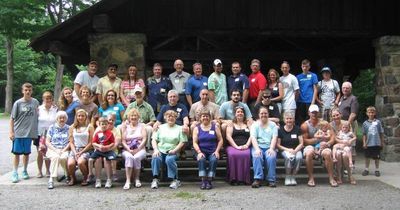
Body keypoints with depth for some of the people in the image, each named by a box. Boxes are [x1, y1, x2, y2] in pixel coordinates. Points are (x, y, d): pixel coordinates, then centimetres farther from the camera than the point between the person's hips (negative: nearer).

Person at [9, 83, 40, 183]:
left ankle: (25, 171, 25)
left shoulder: (35, 102, 1)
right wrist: (11, 132, -7)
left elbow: (37, 115, 12)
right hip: (18, 133, -2)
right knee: (17, 153, 2)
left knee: (26, 153, 11)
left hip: (30, 132, 2)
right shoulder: (18, 103, -4)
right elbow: (12, 118, -2)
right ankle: (15, 173, 10)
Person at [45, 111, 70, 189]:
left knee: (63, 157, -35)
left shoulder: (68, 128, 12)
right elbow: (47, 142, 6)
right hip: (52, 149, 0)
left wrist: (63, 150, -10)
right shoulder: (52, 127, 11)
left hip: (64, 150, 0)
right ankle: (51, 179, -37)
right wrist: (56, 150, -9)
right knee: (55, 157, -35)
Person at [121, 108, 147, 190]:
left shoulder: (142, 126, 14)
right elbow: (123, 141, 5)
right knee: (129, 157, -34)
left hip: (140, 149, 0)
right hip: (127, 150, 0)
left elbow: (144, 139, 2)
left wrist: (137, 149, -11)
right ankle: (128, 181, -38)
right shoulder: (125, 127, 15)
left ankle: (137, 179, -15)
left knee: (137, 157, -33)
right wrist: (129, 149, -12)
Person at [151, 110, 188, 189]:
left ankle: (175, 180, -22)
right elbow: (154, 140, 13)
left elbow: (182, 142, 4)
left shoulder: (179, 128, 14)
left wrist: (174, 150, -11)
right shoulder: (161, 127, 19)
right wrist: (155, 149, -6)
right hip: (160, 151, 2)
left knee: (169, 159, -35)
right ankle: (155, 179, -24)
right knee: (155, 158, -31)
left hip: (172, 152, -2)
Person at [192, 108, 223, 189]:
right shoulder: (197, 128, 11)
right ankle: (203, 180, -27)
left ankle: (209, 181, -25)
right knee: (201, 159, -32)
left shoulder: (215, 126, 11)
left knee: (214, 159, -31)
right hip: (201, 151, 0)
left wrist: (217, 151, -6)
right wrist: (199, 152, -14)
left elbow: (220, 140, 8)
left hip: (213, 151, 0)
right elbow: (195, 142, 3)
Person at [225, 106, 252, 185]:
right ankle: (233, 178, -28)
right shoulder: (231, 124, 19)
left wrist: (246, 145, -8)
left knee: (246, 155, -35)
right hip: (233, 146, 0)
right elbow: (228, 137, 6)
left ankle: (245, 179, -29)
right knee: (233, 155, -35)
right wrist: (236, 146, -8)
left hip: (246, 147, 0)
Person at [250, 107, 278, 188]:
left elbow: (274, 138, 4)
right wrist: (257, 149, -19)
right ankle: (257, 179, -34)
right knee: (257, 156, -34)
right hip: (258, 146, 0)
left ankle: (271, 180, -24)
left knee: (271, 157, -33)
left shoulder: (273, 125, 17)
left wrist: (271, 149, -15)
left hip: (269, 147, 0)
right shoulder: (255, 125, 14)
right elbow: (253, 138, -1)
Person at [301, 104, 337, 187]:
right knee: (309, 153, -35)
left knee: (327, 153, -31)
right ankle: (311, 178, -23)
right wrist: (316, 139, -20)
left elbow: (333, 137, 0)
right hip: (310, 146, -1)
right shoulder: (305, 125, 2)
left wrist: (327, 143, -20)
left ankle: (331, 178, -20)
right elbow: (304, 141, -7)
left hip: (322, 146, 1)